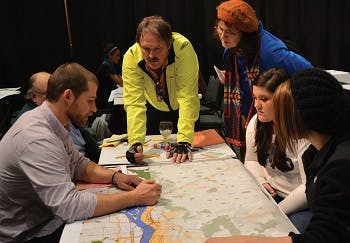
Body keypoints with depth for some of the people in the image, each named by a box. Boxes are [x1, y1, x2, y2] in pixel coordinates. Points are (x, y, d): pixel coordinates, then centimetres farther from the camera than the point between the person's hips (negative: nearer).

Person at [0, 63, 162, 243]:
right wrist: (135, 198, -28)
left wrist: (114, 176, -6)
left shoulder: (53, 124, 0)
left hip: (50, 219, 8)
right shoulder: (37, 140, -30)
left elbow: (78, 164, 12)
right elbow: (70, 206, -34)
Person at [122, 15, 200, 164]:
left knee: (184, 162, 8)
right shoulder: (131, 57, -32)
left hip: (181, 108, -1)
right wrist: (135, 143, -49)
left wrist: (184, 142, -46)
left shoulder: (183, 48, -38)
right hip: (154, 107, 1)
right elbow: (134, 102, -35)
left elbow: (188, 97, -39)